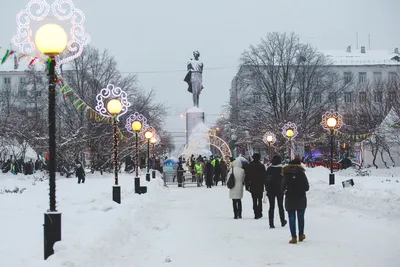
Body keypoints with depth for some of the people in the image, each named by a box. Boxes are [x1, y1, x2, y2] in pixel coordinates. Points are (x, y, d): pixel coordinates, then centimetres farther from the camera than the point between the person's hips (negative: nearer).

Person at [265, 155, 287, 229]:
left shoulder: (269, 169, -1)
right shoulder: (281, 169, -9)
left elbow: (266, 180, 4)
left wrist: (266, 188, 12)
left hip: (270, 190, 1)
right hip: (279, 190, -1)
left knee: (271, 207, 4)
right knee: (280, 206, 14)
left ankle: (271, 223, -2)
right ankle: (283, 222, 24)